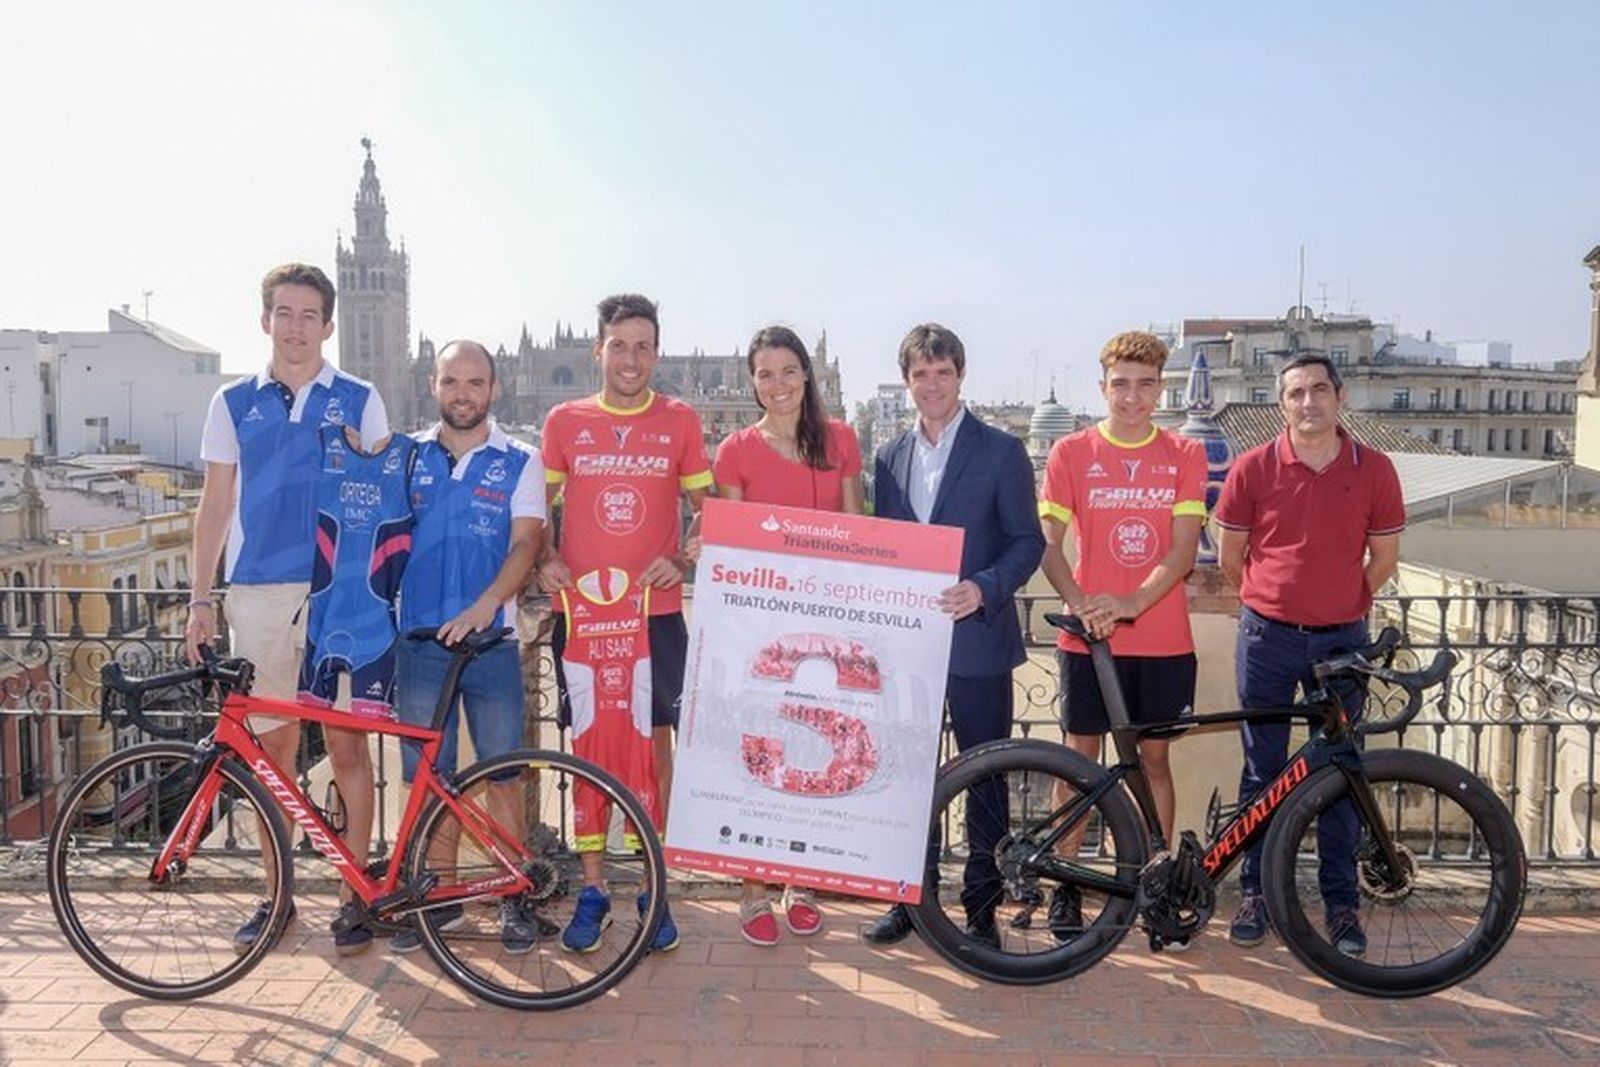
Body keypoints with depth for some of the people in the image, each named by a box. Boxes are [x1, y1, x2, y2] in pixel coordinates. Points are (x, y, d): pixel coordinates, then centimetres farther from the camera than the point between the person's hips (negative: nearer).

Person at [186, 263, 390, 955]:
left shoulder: (359, 401, 5)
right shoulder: (234, 403, 10)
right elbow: (216, 505, 12)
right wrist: (200, 599, 6)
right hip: (258, 594, 2)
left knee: (347, 744, 1)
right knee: (272, 746, 8)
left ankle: (356, 893, 12)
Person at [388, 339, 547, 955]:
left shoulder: (519, 463, 3)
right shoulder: (407, 456, 11)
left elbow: (525, 544, -7)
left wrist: (485, 606, -21)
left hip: (491, 640, -2)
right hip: (420, 639, 2)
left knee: (502, 774, 2)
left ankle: (513, 898, 14)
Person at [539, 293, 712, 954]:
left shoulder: (680, 422, 3)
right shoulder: (564, 421, 5)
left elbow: (706, 511, 8)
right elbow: (542, 505, 12)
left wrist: (682, 562, -9)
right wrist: (544, 561, -6)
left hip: (656, 610, -1)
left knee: (655, 743, 5)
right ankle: (593, 892, 18)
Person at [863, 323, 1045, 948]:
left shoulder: (1000, 451, -2)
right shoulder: (890, 458, 11)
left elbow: (1028, 540, -4)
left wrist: (984, 589, -20)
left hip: (976, 640, -4)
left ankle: (982, 906, 20)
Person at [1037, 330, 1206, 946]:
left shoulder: (1185, 456, 4)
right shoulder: (1071, 453, 2)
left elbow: (1183, 547, -4)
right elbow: (1048, 543, -2)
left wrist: (1132, 604, -20)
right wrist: (1079, 604, -19)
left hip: (1163, 639, 1)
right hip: (1088, 638, -1)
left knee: (1153, 758, 10)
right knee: (1080, 757, 5)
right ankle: (1067, 888, 16)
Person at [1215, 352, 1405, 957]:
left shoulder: (1374, 470, -1)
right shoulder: (1252, 469, -5)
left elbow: (1384, 557, 9)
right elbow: (1230, 556, 4)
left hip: (1341, 640, 1)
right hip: (1267, 636, -1)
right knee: (1262, 772, 7)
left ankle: (1341, 901, 22)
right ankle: (1256, 893, 20)